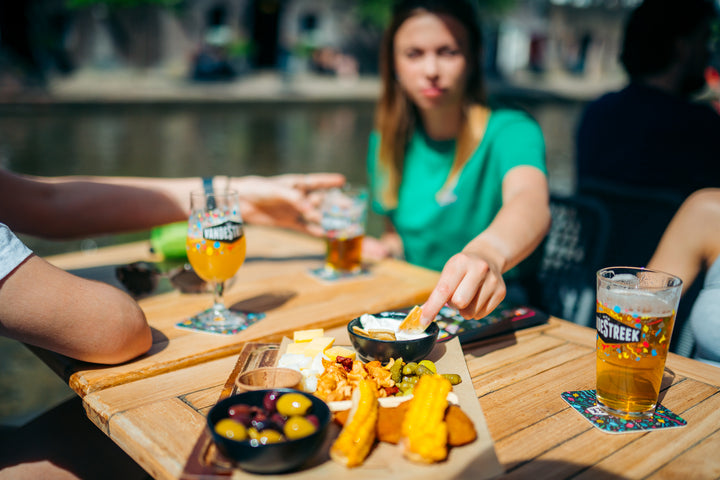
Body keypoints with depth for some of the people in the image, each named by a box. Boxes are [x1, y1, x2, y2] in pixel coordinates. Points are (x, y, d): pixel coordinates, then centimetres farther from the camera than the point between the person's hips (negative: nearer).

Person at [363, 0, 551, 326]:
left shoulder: (510, 132, -13)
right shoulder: (386, 140, 6)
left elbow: (532, 203, -36)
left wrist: (487, 252, -57)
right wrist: (388, 245, -3)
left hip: (493, 321, -5)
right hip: (414, 310, 6)